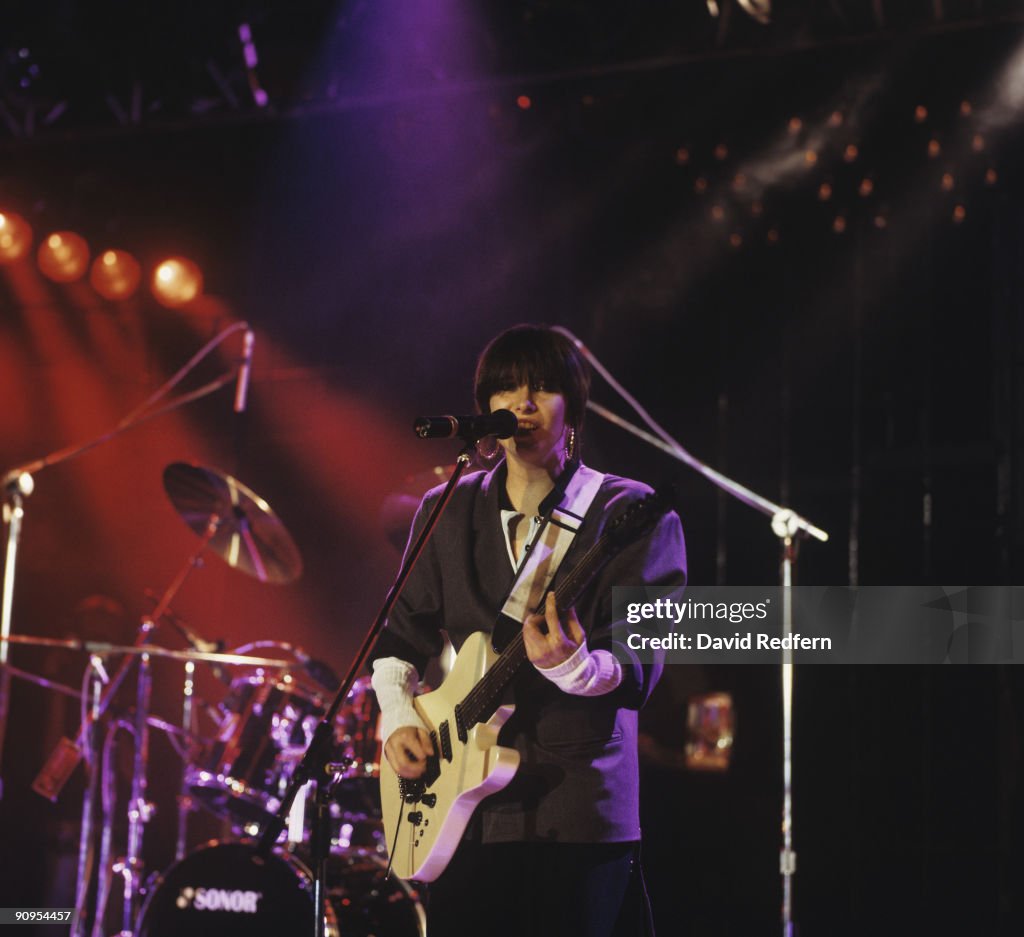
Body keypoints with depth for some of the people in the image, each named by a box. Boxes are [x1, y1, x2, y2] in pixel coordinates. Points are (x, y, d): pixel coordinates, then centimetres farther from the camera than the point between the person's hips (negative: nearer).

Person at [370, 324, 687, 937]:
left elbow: (638, 669, -13)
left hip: (582, 812, -4)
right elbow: (403, 633, 19)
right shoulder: (446, 513, 10)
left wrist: (570, 666, -33)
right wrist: (398, 718, 2)